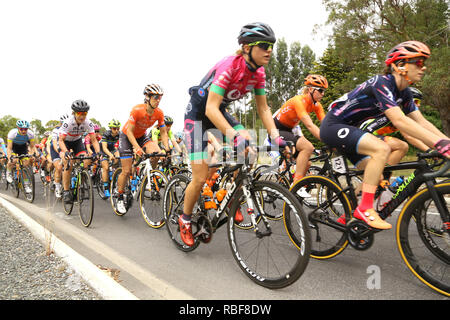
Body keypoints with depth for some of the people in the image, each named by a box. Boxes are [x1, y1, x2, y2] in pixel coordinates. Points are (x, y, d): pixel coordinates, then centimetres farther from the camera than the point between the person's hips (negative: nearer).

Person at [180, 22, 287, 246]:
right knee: (200, 178, -9)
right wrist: (234, 137, -46)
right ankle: (185, 219, 18)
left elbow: (263, 108, -2)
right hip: (198, 114, -7)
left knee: (250, 147, -16)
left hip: (219, 112, 7)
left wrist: (276, 138, -15)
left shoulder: (258, 72, -7)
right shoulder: (228, 66, -30)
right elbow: (211, 108, -36)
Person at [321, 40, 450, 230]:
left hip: (347, 129, 10)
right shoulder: (381, 83, -22)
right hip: (333, 126, -10)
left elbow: (420, 121, 3)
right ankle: (365, 209, -22)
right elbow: (399, 121, -34)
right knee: (382, 149, -28)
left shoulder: (404, 92, 7)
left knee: (374, 176, 7)